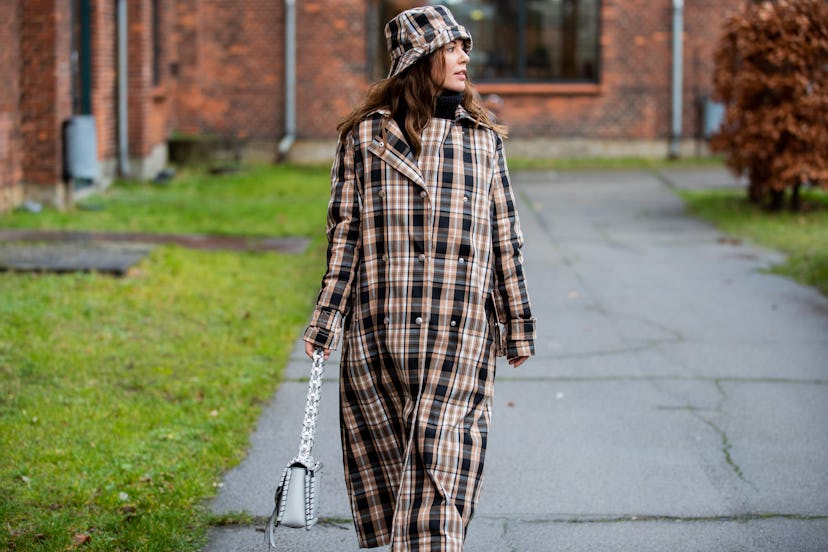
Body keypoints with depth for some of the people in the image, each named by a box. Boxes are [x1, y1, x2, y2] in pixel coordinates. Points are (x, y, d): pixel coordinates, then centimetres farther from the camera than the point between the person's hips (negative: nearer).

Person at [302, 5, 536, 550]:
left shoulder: (482, 137, 10)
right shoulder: (366, 134, 5)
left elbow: (504, 234, 13)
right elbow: (345, 231, 5)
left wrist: (518, 325, 13)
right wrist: (327, 319, 0)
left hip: (460, 324, 0)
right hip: (380, 321, 0)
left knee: (439, 447, -9)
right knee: (387, 453, 5)